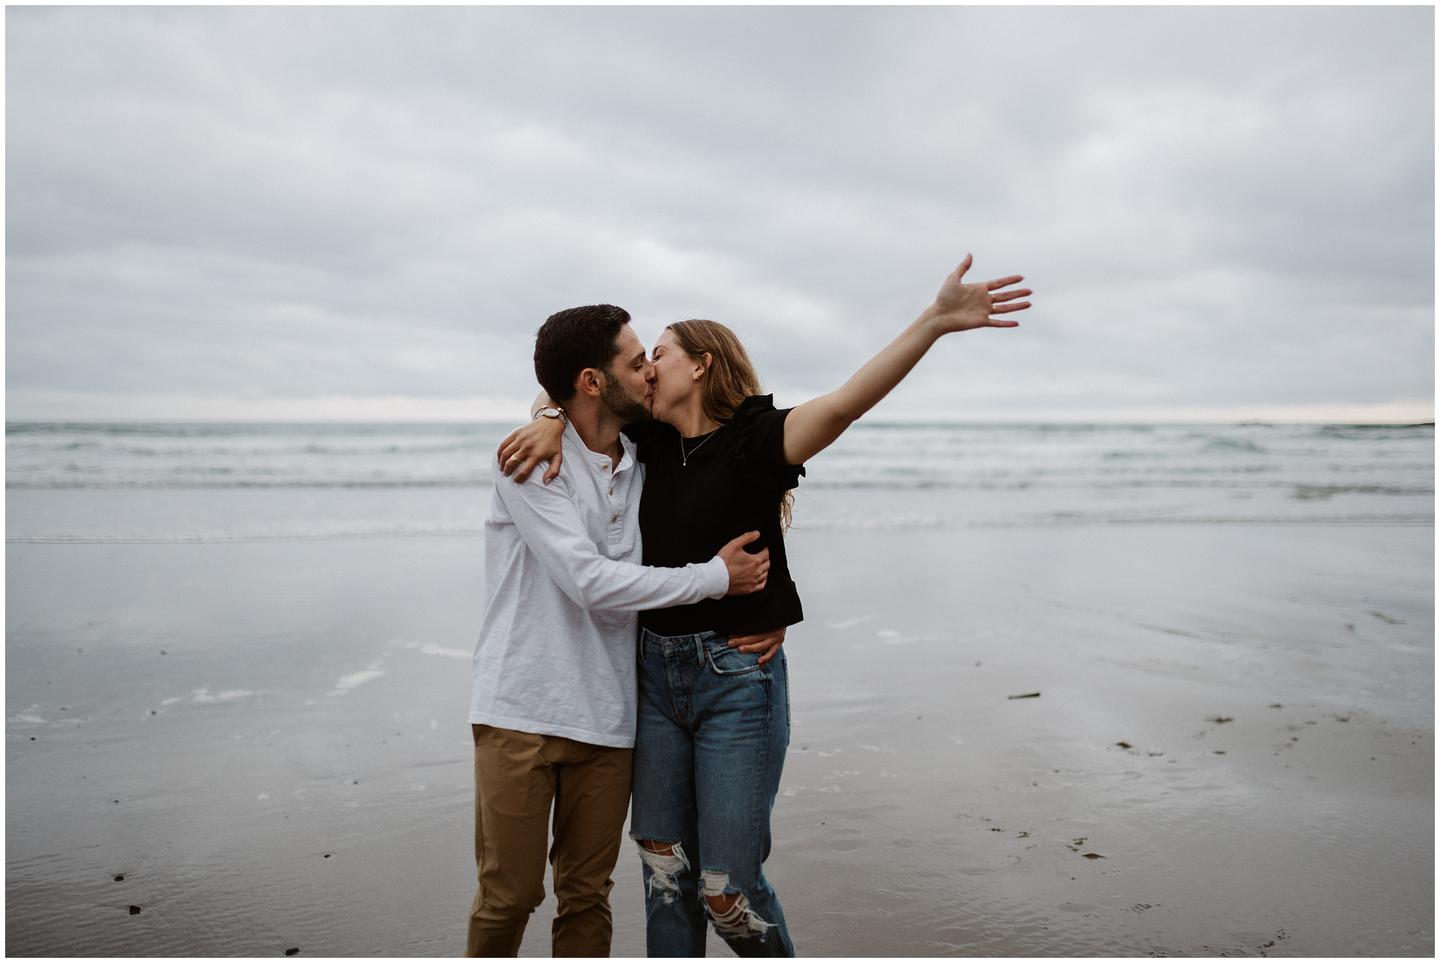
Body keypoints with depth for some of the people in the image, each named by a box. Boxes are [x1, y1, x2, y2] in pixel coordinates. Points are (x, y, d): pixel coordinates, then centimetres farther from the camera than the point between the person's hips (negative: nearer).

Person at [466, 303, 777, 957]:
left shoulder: (642, 465, 8)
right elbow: (591, 583, -18)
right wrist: (717, 577, -13)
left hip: (606, 715, 5)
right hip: (521, 710, -4)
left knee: (587, 897, 12)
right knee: (510, 895, 4)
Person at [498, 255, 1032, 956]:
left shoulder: (754, 438, -10)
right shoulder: (653, 441, 7)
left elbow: (846, 402, -26)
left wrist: (935, 321, -40)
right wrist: (553, 424, -4)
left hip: (738, 680, -6)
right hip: (656, 673, 6)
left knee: (728, 888, 1)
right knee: (665, 872, 14)